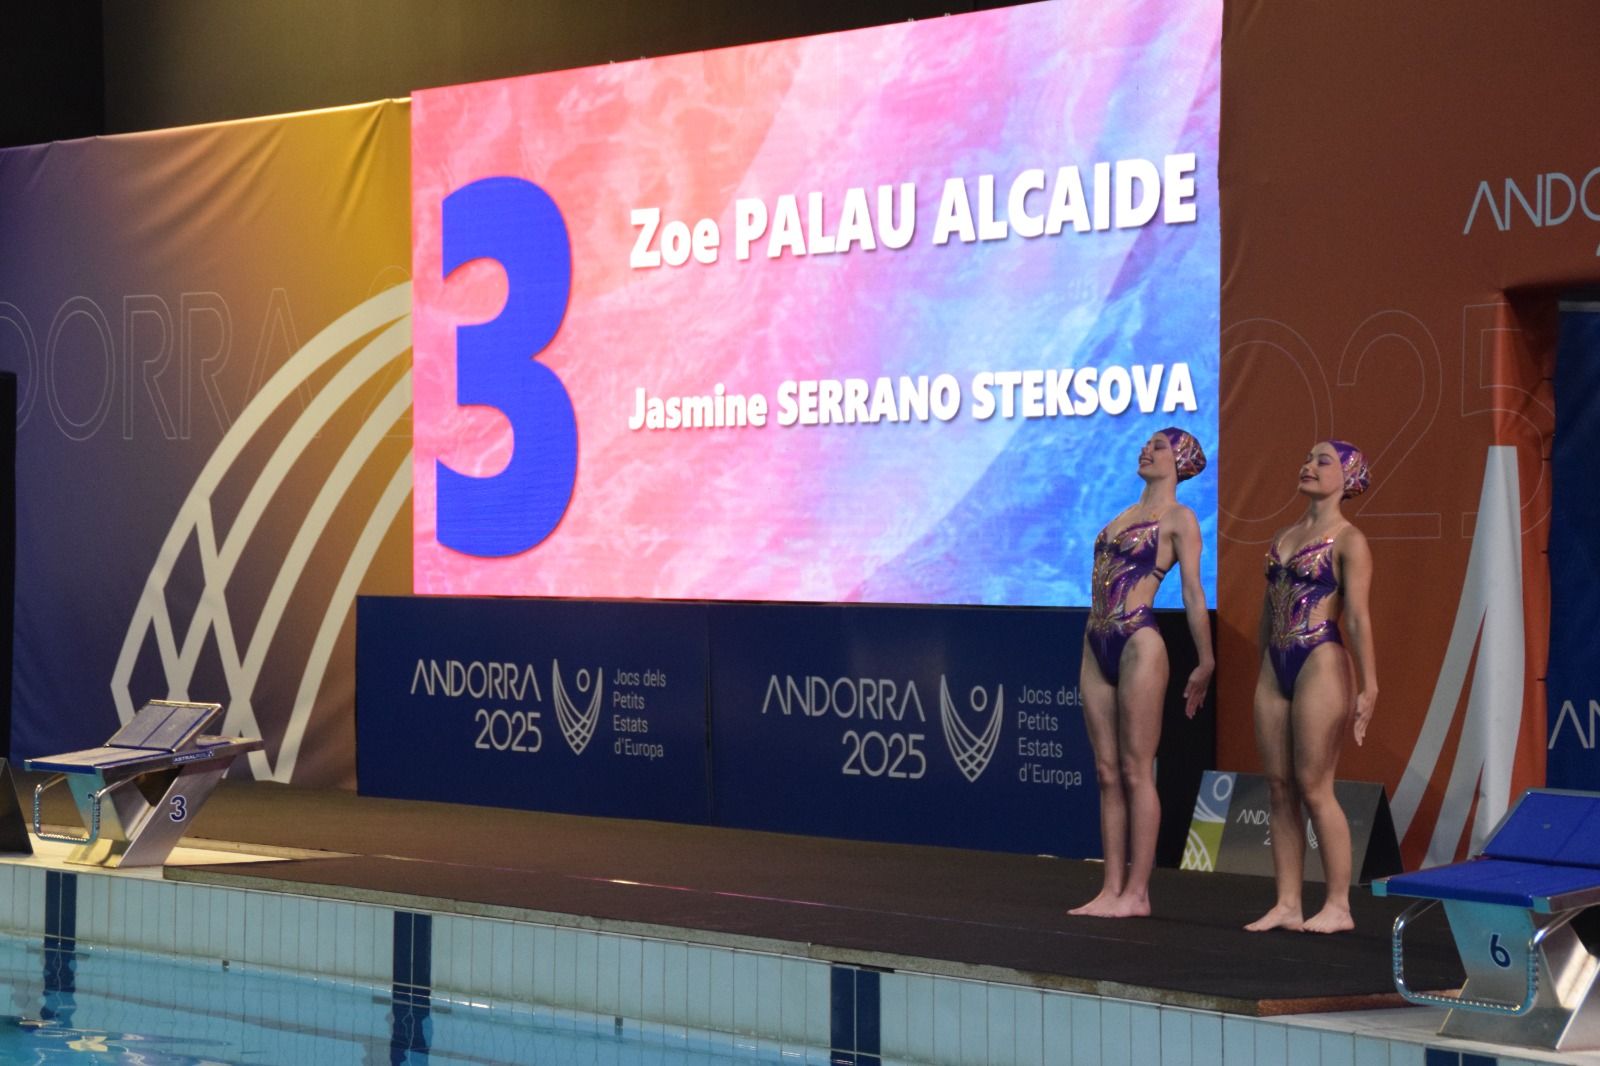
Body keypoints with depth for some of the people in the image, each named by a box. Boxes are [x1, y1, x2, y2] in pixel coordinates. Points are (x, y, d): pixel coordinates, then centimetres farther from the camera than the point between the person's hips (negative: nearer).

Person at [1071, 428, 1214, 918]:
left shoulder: (1179, 519, -1)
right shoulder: (1125, 515, 20)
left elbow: (1193, 593, -5)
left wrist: (1204, 664, -6)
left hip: (1139, 644, -7)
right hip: (1097, 647, 7)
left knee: (1135, 771, -6)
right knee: (1107, 772, 6)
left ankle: (1137, 892, -4)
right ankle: (1112, 890, 8)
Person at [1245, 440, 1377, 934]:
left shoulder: (1348, 541, -4)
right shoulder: (1284, 537, 17)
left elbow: (1357, 617, -11)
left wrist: (1367, 688, -15)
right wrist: (1262, 669, 17)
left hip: (1320, 665, -7)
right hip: (1275, 668, 7)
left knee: (1314, 787, -7)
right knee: (1280, 787, 5)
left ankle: (1339, 906, 0)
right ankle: (1287, 905, 8)